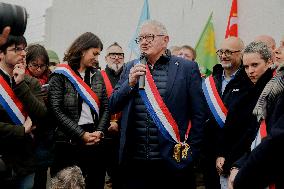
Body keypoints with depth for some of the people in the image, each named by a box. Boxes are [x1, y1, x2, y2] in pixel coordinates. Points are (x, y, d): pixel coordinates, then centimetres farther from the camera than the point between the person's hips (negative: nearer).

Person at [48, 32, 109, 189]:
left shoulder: (97, 75, 13)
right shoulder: (60, 75, -3)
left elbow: (105, 107, 11)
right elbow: (56, 110, -10)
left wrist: (99, 131, -5)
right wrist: (81, 134, -13)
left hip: (95, 141, 5)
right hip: (68, 142, -4)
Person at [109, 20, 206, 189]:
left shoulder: (187, 68, 0)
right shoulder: (131, 68, 11)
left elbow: (198, 114, 0)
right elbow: (113, 106, 8)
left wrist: (190, 152, -3)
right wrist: (130, 83, -7)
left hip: (173, 159, -3)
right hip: (134, 161, 3)